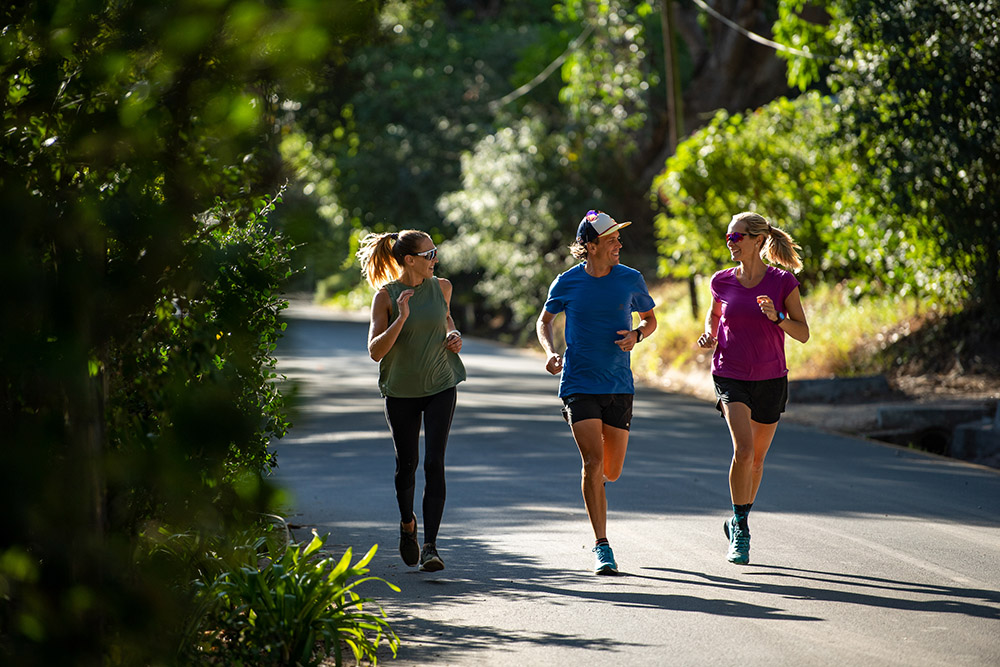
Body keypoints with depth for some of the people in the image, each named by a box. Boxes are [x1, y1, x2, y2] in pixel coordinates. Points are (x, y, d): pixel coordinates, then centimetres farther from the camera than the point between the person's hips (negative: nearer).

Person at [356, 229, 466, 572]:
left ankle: (430, 546, -12)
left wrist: (454, 335, 2)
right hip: (401, 391, -1)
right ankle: (407, 523, 38)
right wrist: (402, 318, -28)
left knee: (434, 463, -11)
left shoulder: (441, 287, 1)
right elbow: (375, 351, -17)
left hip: (440, 387, 1)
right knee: (407, 464, 9)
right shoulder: (385, 296, -10)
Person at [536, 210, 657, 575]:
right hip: (579, 384, -2)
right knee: (593, 463, -14)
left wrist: (637, 334, -8)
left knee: (611, 472, 6)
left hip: (619, 385, 2)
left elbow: (650, 319, 15)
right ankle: (602, 547, -8)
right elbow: (544, 320, 13)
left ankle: (591, 483, 45)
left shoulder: (631, 279, 1)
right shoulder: (567, 283, -2)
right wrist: (550, 351, -6)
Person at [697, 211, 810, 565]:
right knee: (743, 449, -20)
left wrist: (776, 316, -23)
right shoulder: (722, 281, 0)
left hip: (770, 379, 1)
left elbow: (803, 333, -5)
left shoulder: (783, 282, -6)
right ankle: (741, 531, -11)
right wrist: (709, 334, -1)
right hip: (731, 377, 0)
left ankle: (738, 522, 34)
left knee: (757, 457, 11)